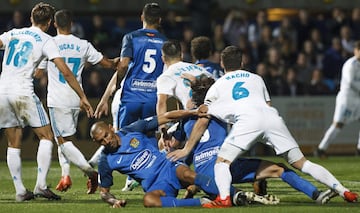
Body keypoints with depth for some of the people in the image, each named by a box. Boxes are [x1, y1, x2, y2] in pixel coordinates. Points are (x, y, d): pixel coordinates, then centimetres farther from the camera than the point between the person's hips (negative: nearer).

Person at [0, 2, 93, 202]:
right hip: (24, 92, -4)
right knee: (46, 136, 7)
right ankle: (41, 184, -4)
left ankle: (20, 190, 7)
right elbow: (65, 72, -1)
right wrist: (83, 97, 4)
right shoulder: (46, 40, 4)